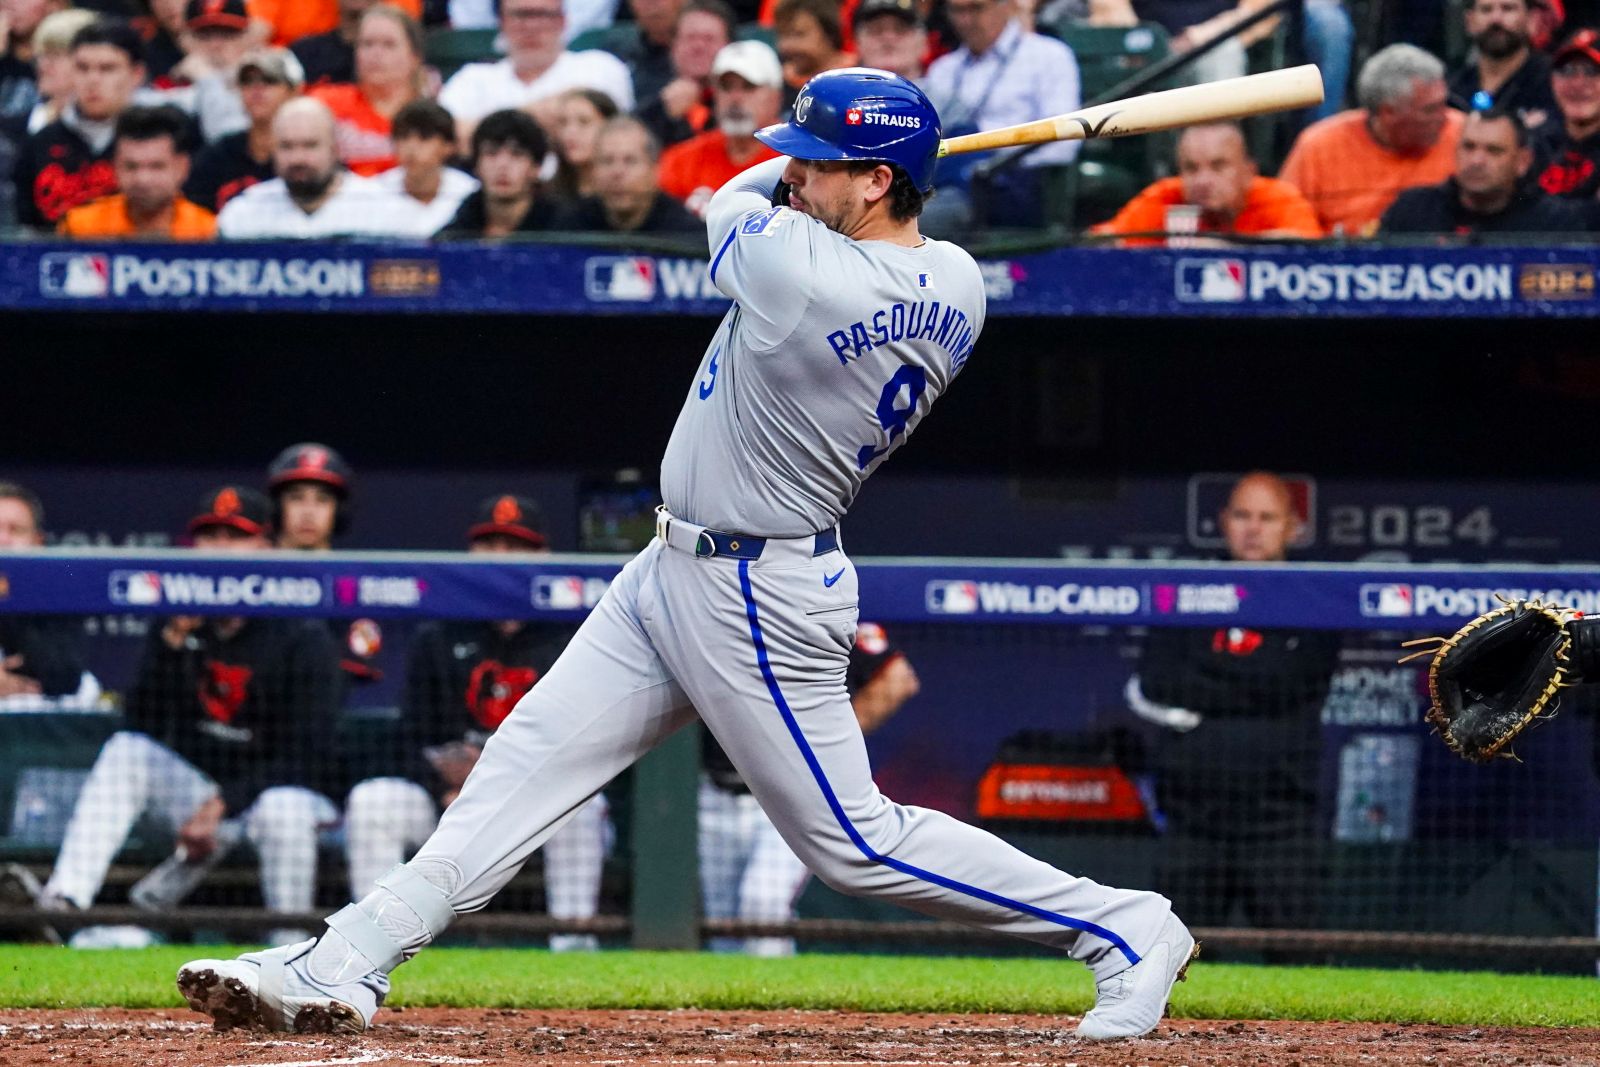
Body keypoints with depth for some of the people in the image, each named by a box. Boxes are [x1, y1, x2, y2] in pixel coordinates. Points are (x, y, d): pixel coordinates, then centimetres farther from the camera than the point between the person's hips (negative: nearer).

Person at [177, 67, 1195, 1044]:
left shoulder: (797, 264, -27)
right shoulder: (958, 288, -3)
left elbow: (735, 202, -5)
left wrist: (784, 168, 14)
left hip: (757, 600, -10)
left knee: (853, 838, -1)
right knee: (531, 756, 9)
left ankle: (1126, 930, 9)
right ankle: (348, 964, 11)